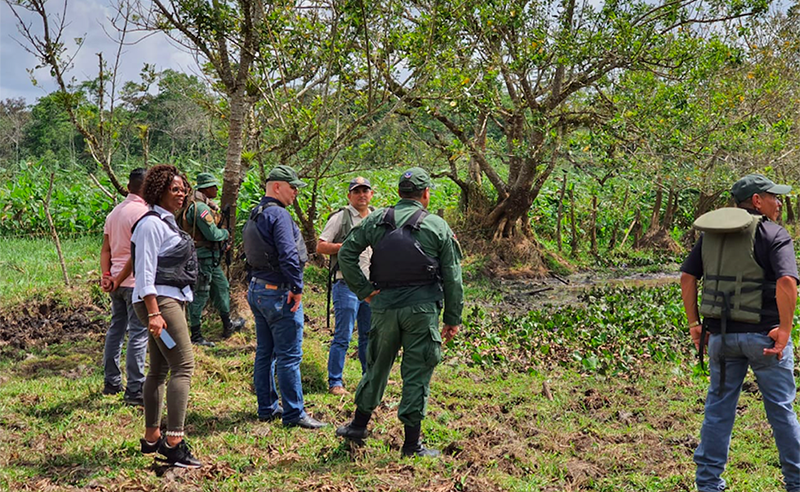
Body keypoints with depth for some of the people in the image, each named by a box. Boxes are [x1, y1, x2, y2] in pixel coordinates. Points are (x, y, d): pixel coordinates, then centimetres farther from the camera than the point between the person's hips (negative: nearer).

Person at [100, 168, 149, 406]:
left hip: (116, 281, 9)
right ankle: (135, 390, -3)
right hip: (135, 281, -9)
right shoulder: (142, 212, -13)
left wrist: (107, 275, 5)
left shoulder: (114, 212, 14)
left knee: (116, 330, 16)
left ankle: (111, 382, 24)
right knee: (138, 334, -5)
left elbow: (105, 249, 12)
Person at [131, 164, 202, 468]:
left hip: (172, 299, 10)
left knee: (159, 370, 12)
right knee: (183, 366, -14)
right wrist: (153, 313, -24)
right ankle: (174, 443, -16)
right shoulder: (151, 224, -12)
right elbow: (145, 272, -18)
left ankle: (152, 438, 19)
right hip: (159, 301, -10)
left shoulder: (168, 222, 17)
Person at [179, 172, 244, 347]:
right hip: (203, 257, -11)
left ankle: (227, 325, 34)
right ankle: (196, 335, 3)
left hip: (211, 258, 11)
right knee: (200, 295, -4)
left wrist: (222, 242, 9)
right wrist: (225, 233, -4)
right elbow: (213, 233, -23)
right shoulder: (200, 207, -20)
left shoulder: (205, 205, 14)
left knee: (222, 287, 20)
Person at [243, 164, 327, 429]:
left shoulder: (255, 215, 15)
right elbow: (288, 255, -25)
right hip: (279, 292, -10)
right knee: (289, 355, -5)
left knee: (264, 352, 15)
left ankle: (267, 407, 23)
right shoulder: (279, 215, -16)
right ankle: (294, 413, -1)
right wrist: (296, 288, -17)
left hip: (257, 290, 10)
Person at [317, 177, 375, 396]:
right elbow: (320, 247, -7)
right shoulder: (340, 218, -4)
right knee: (343, 336, -6)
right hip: (347, 284, -6)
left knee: (369, 334, 14)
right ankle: (335, 382, 1)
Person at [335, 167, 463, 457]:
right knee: (417, 373, 4)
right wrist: (453, 319, 6)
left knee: (377, 366, 19)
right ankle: (412, 443, 9)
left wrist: (363, 290, 4)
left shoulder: (376, 220, 4)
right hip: (422, 309, -3)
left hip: (384, 306, 3)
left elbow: (346, 253, 1)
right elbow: (453, 277, 0)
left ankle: (359, 425, 30)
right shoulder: (438, 226, -2)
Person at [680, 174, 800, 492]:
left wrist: (694, 323, 10)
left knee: (719, 408, 12)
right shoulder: (774, 235, -9)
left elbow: (687, 277, 6)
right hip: (764, 335, -4)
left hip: (721, 334, 4)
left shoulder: (711, 234, 7)